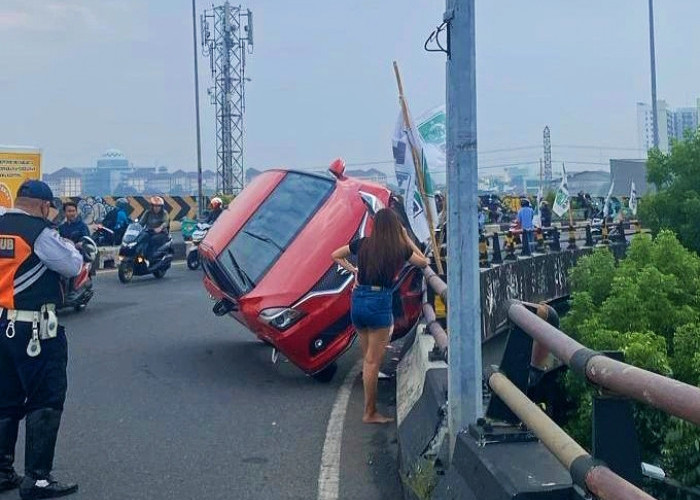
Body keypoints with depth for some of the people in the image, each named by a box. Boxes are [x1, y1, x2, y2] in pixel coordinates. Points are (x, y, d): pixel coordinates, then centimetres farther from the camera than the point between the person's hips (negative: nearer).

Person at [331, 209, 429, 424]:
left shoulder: (363, 244, 6)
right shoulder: (400, 249, -3)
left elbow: (336, 256, 19)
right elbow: (423, 262, 15)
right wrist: (407, 238, 17)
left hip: (357, 301, 5)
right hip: (379, 303, -5)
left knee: (368, 359, 14)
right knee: (373, 361, 0)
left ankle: (371, 409, 19)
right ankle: (370, 413, 5)